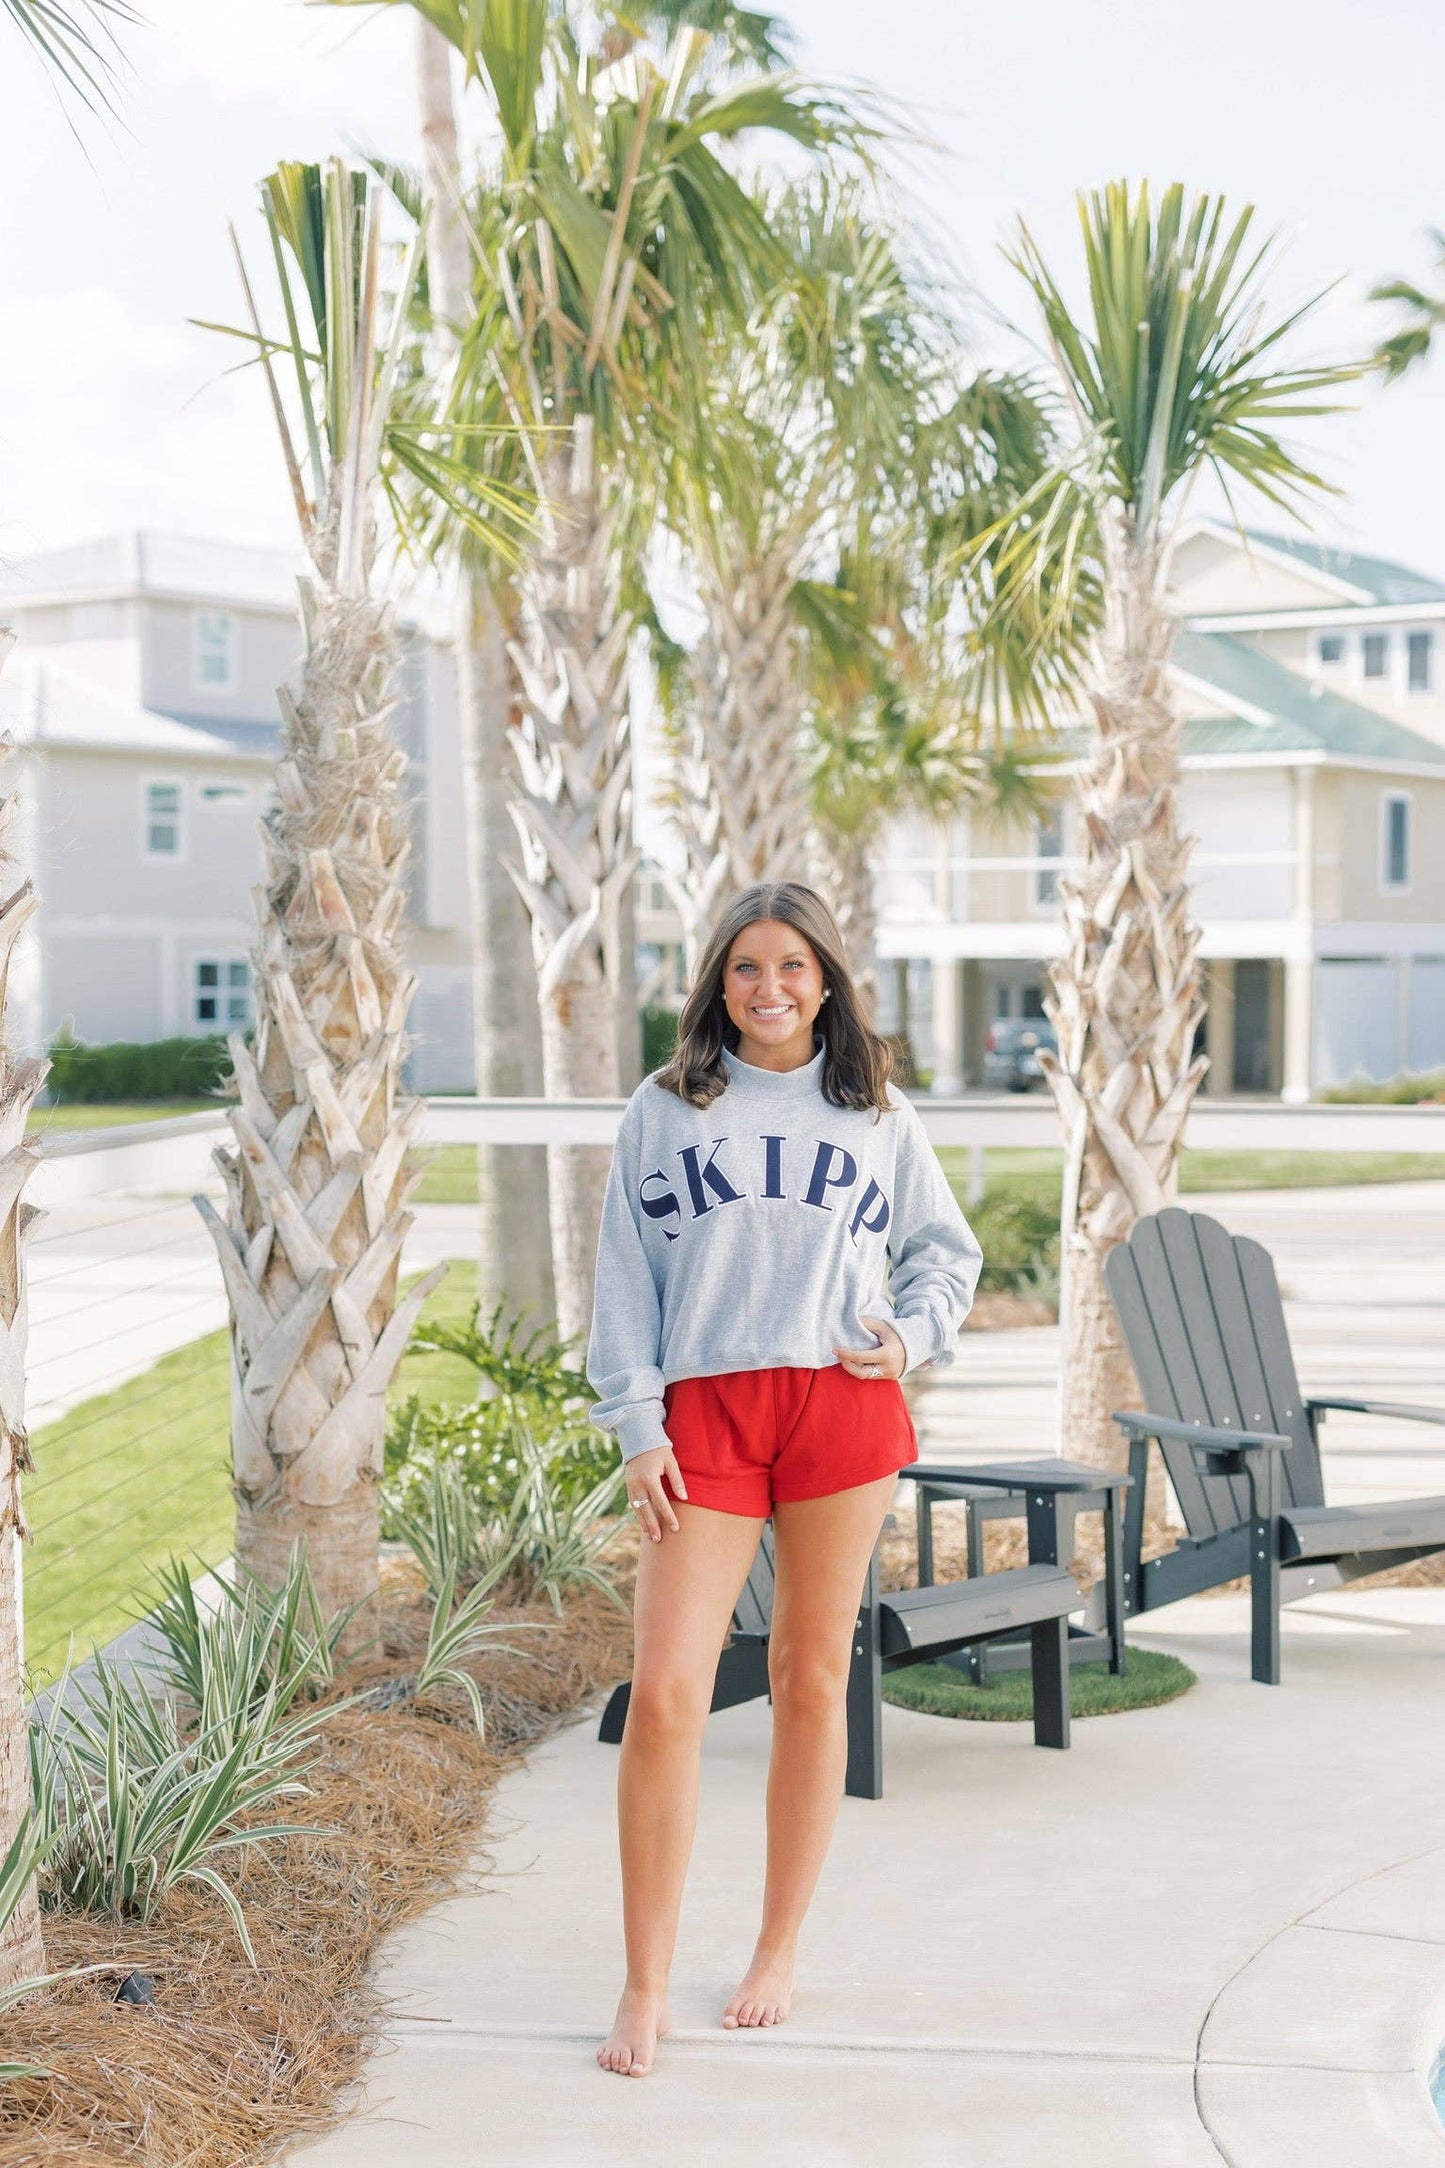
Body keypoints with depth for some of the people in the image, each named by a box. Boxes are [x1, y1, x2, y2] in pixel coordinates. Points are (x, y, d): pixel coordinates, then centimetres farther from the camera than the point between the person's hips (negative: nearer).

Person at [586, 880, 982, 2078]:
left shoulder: (879, 1114, 11)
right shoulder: (664, 1110, 9)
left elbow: (945, 1248, 20)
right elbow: (624, 1279, 7)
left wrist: (913, 1336, 0)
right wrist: (637, 1428, -2)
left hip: (843, 1408, 1)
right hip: (704, 1414, -1)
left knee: (813, 1682, 7)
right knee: (665, 1693, -9)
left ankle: (779, 1954, 21)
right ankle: (645, 1989, -1)